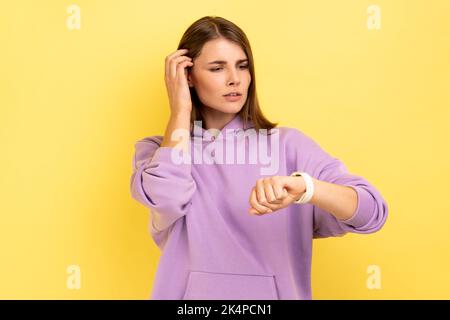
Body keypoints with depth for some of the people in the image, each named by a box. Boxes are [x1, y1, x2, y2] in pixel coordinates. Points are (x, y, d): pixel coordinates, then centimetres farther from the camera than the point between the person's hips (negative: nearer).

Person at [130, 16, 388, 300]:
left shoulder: (288, 144, -3)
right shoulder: (157, 150, 2)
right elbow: (165, 201, -19)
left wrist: (303, 187, -31)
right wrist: (180, 109, -8)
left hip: (273, 292, 0)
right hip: (189, 292, 1)